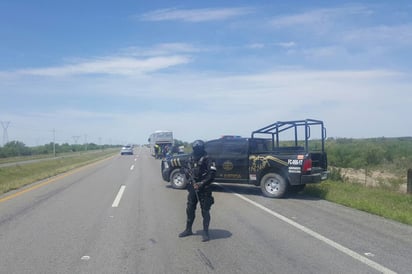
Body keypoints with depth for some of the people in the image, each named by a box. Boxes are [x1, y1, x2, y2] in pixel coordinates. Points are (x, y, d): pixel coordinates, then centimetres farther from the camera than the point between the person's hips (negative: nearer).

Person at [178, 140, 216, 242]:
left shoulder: (206, 159, -12)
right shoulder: (191, 159, 8)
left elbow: (212, 173, -16)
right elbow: (187, 170, 19)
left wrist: (202, 184, -19)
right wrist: (190, 179, 0)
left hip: (203, 189, -6)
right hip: (192, 187, 7)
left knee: (205, 211, 0)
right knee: (190, 209, 14)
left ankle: (206, 232, 10)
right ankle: (188, 230, 29)